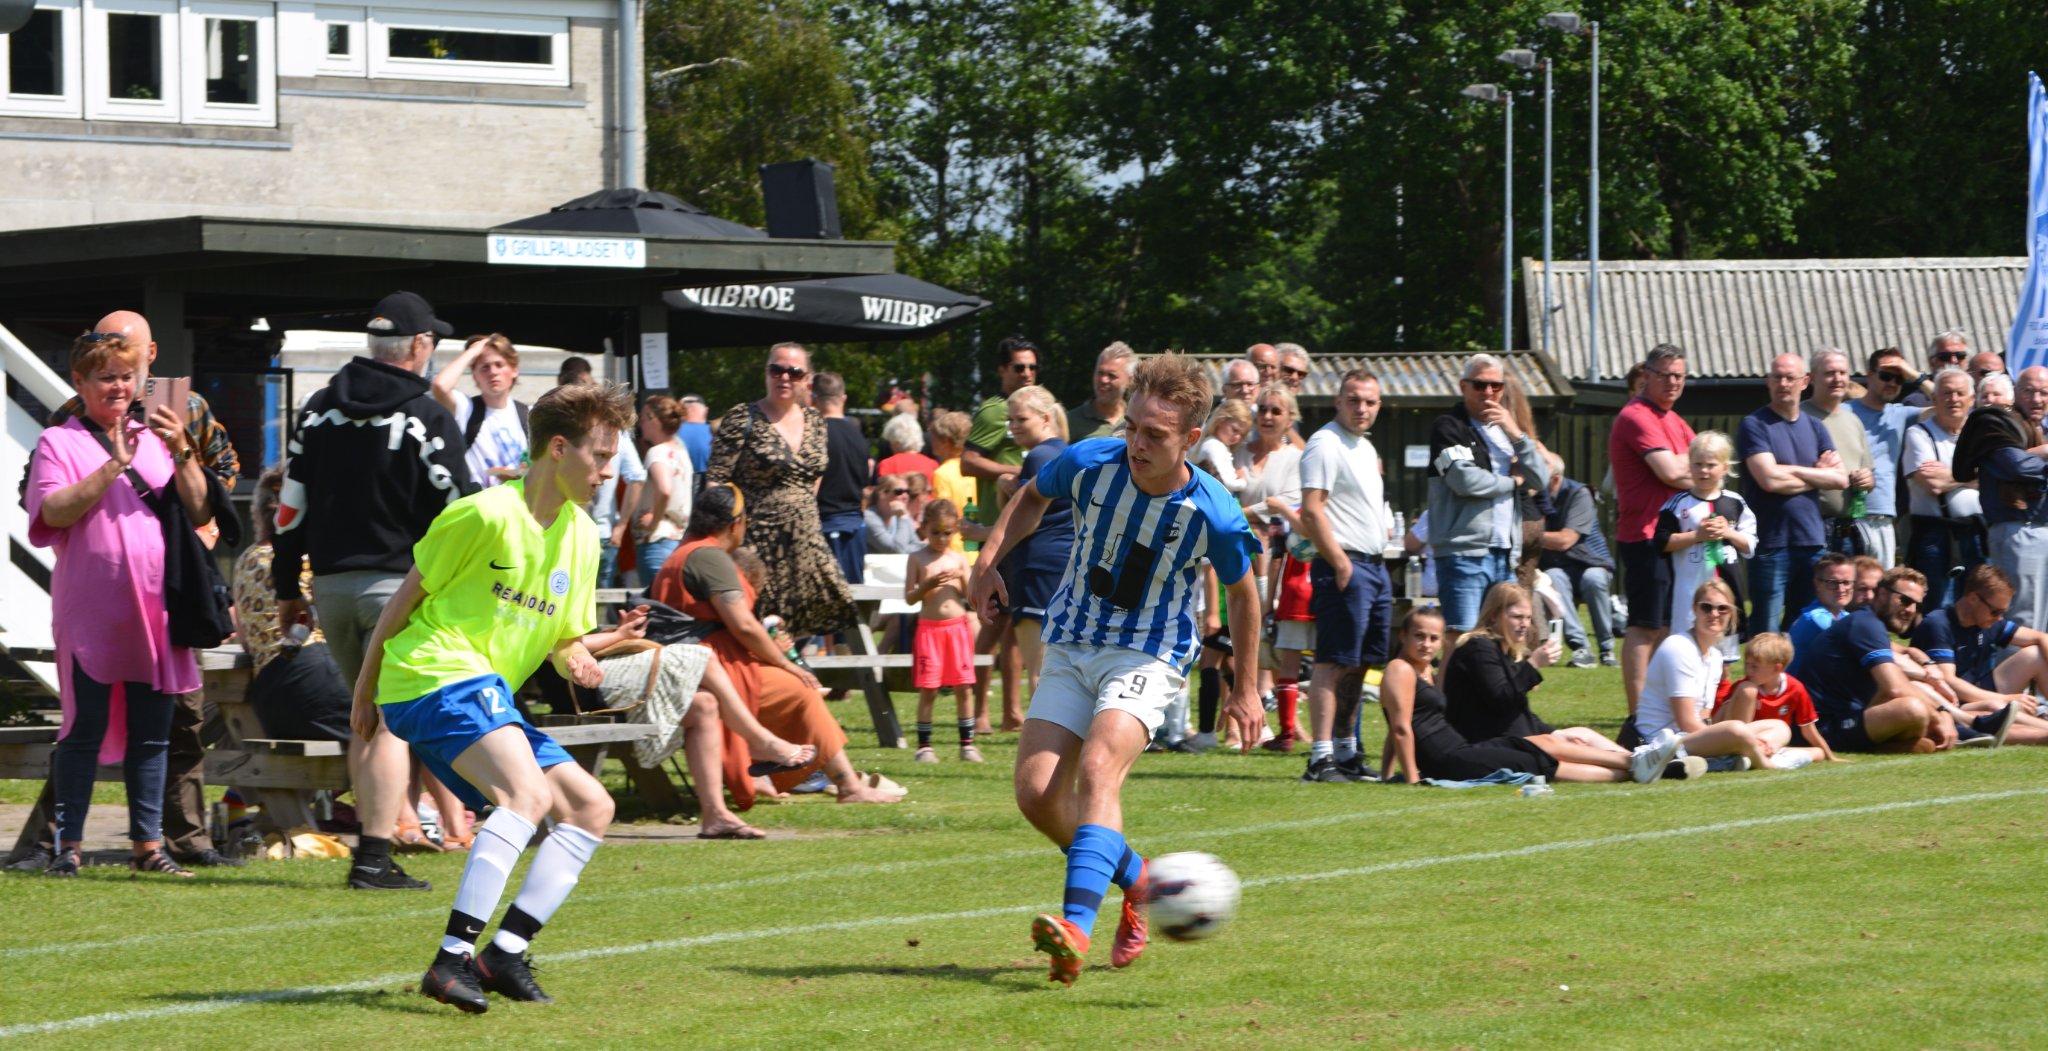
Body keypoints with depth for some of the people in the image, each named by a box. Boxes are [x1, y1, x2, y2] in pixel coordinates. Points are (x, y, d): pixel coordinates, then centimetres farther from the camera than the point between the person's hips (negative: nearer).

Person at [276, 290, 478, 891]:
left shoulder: (319, 409, 9)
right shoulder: (428, 418, -7)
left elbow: (291, 504, 10)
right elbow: (459, 510, -8)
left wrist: (287, 588, 16)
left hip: (330, 583, 5)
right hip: (398, 582, -5)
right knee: (394, 721, -5)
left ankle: (369, 838, 16)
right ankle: (375, 858, -11)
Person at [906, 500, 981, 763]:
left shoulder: (959, 559, 8)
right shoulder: (918, 559, 2)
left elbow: (971, 595, 7)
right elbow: (909, 597, -1)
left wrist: (963, 579, -11)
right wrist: (928, 585, -18)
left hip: (958, 626, 2)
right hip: (929, 629, -2)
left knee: (962, 687, 2)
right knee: (928, 690, -1)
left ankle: (967, 743, 8)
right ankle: (924, 745, 5)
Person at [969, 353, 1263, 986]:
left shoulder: (1215, 517, -18)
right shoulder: (1089, 464, -11)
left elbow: (1243, 594, 2)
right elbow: (1032, 496, 13)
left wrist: (1246, 690, 9)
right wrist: (990, 557, -2)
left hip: (1149, 655, -4)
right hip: (1071, 647, 4)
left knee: (1097, 767, -30)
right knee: (1037, 794, -7)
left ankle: (1077, 923, -44)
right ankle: (1134, 878, 20)